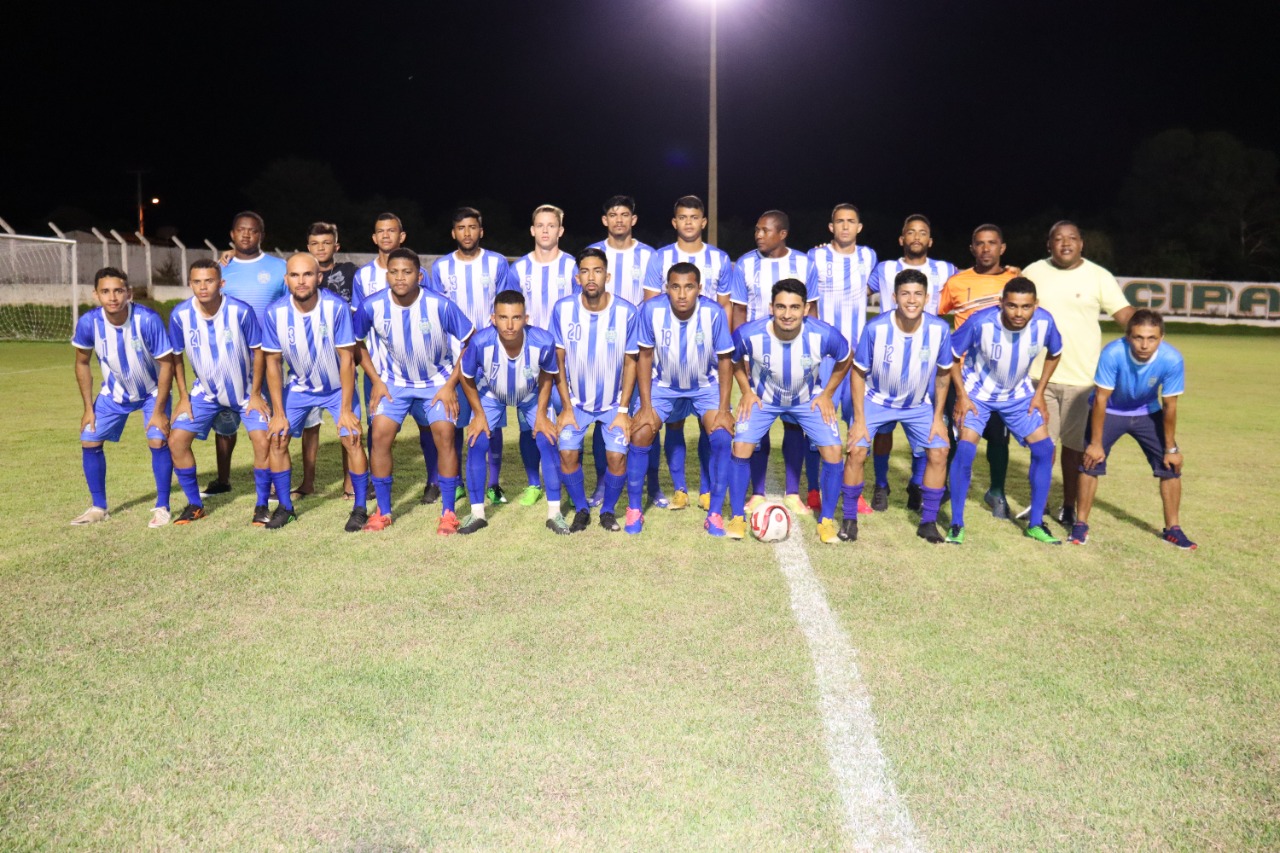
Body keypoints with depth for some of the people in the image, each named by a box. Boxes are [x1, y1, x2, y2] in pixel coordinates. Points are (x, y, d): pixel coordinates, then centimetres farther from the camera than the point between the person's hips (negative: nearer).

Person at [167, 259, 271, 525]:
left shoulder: (241, 311, -23)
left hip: (245, 390, -3)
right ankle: (195, 505, 12)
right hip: (206, 391, 3)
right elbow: (176, 357, -1)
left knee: (262, 440, -19)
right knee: (176, 440, -7)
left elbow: (258, 351, -11)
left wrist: (255, 394, -11)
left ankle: (262, 506, 1)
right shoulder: (180, 315, -16)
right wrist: (183, 398, -4)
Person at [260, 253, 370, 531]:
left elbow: (347, 359, -20)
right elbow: (273, 363, -9)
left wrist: (346, 409, -19)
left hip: (338, 386, -3)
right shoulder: (274, 313, -19)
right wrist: (278, 413, -9)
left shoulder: (337, 307, -26)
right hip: (299, 386, 3)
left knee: (352, 439, -16)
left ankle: (360, 508, 0)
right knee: (276, 439, -3)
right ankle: (285, 507, 16)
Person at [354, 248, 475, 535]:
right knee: (380, 434, -13)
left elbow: (470, 342, -12)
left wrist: (451, 384, -14)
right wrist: (376, 380, -6)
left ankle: (448, 513, -2)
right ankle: (383, 511, 3)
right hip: (394, 382, 2)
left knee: (444, 434, -15)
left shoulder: (440, 305, -23)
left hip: (437, 380, -1)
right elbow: (355, 343, 1)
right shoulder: (372, 307, -18)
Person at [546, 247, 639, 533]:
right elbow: (559, 360, -6)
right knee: (567, 453, -12)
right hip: (576, 401, 1)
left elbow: (630, 362, -7)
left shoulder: (626, 312, -17)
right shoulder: (563, 309, -14)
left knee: (617, 455, -14)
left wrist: (623, 410, -9)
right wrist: (567, 407, -7)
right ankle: (581, 510, 12)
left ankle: (608, 510, 12)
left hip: (614, 402, -1)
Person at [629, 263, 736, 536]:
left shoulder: (714, 313, -24)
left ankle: (715, 514, -4)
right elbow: (645, 357, -10)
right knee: (640, 435, -15)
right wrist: (645, 406, -13)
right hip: (663, 385, 1)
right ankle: (634, 510, 4)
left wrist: (723, 409, -15)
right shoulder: (651, 310, -22)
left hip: (705, 386, -1)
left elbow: (725, 360, -12)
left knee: (722, 437, -20)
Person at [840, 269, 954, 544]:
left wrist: (938, 417, -4)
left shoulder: (939, 329, -20)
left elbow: (943, 373, -4)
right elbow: (859, 372, -13)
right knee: (857, 451, -17)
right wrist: (859, 419, -15)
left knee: (938, 452, -9)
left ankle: (928, 522, 7)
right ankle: (849, 519, 2)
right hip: (876, 400, -2)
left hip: (919, 404, 2)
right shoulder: (875, 328, -26)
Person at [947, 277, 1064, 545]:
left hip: (1019, 394, 4)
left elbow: (1054, 354, 1)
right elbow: (952, 355, -15)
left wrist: (1039, 393, -1)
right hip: (978, 392, -3)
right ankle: (956, 524, -3)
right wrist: (961, 395, -18)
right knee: (965, 450, -18)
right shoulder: (981, 322, -30)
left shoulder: (1044, 322, -21)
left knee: (1044, 449, -3)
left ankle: (1036, 524, 13)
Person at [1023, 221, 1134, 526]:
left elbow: (1124, 312, -10)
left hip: (1082, 376, -2)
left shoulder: (1099, 276, -2)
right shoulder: (1034, 273, 4)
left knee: (1075, 444, 5)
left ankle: (1069, 506, 19)